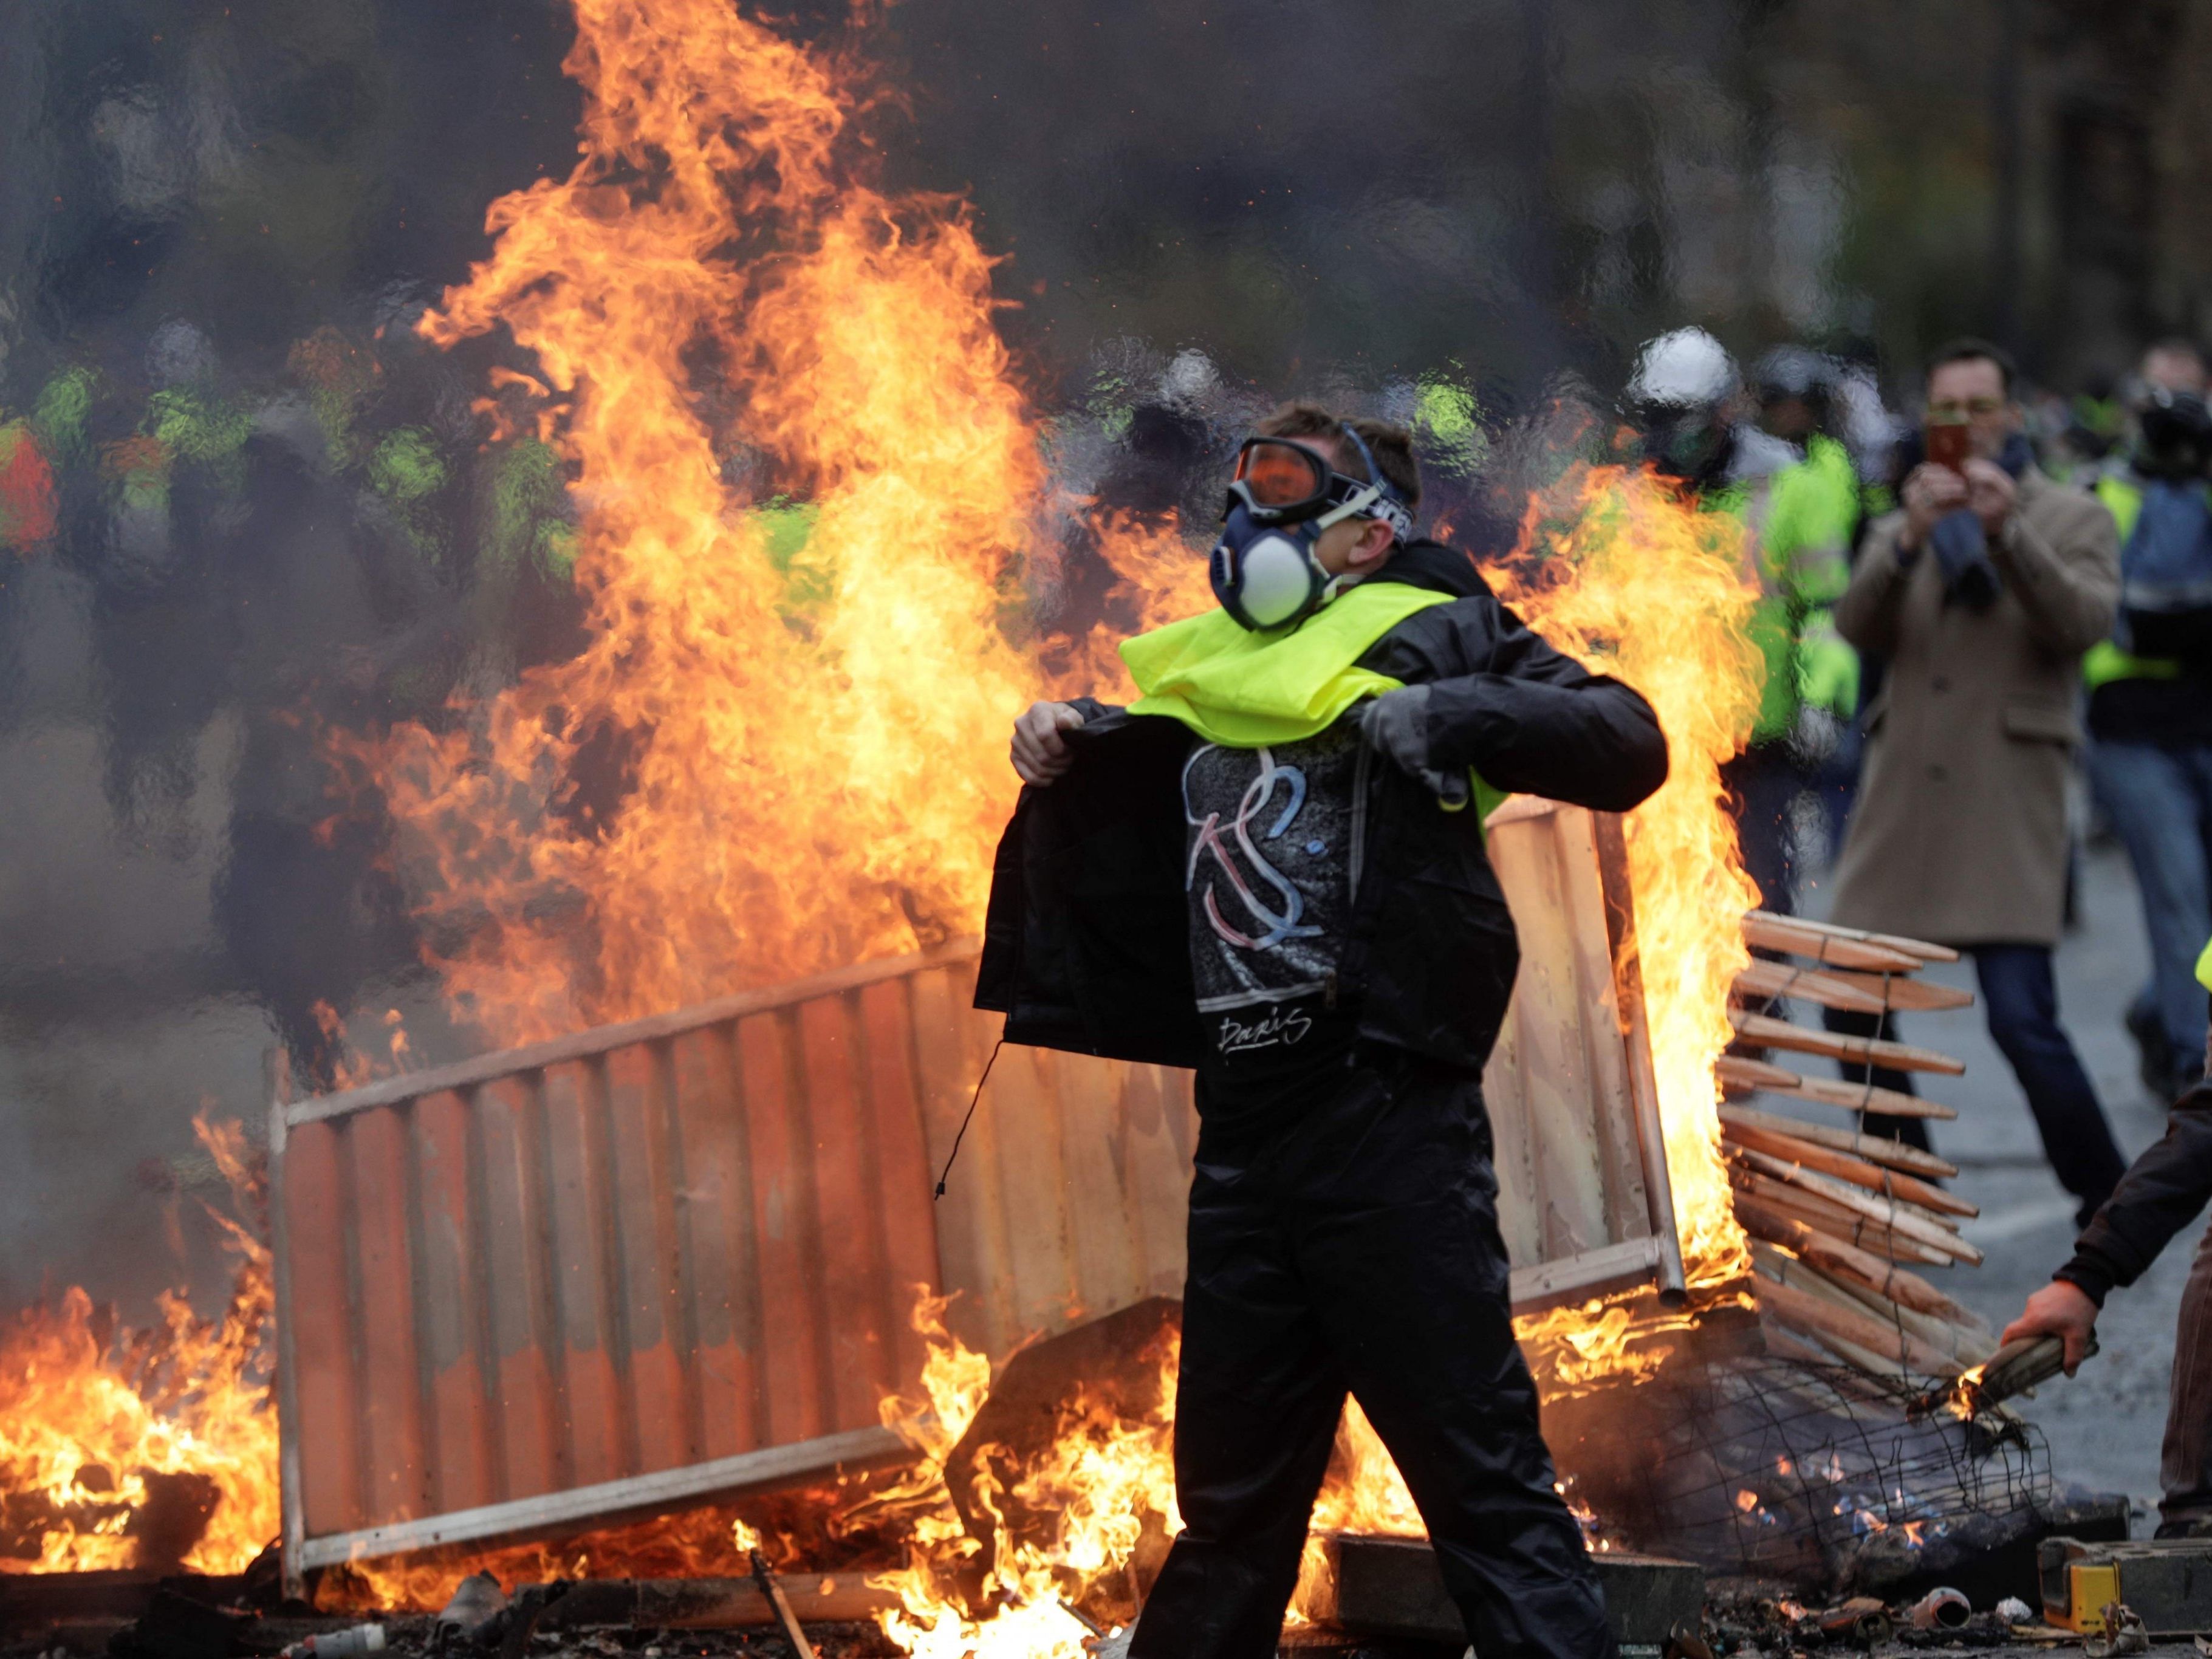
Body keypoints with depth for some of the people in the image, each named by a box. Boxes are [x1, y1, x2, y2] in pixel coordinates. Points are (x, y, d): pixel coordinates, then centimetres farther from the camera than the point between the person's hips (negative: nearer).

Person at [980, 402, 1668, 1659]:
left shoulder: (1426, 635, 1)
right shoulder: (1219, 674, 20)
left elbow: (1625, 744, -10)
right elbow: (1118, 788, 40)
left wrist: (1453, 713, -22)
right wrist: (1066, 743, 18)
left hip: (1386, 1116, -7)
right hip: (1246, 1122, 7)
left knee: (1482, 1477, -9)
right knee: (1232, 1493, 17)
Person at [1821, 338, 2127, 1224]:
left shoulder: (2072, 519, 7)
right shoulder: (1904, 526, 17)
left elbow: (2085, 623, -10)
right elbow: (1855, 627, 0)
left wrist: (2008, 533, -20)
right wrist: (1909, 539, -17)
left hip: (2007, 800, -5)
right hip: (1903, 794, 5)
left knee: (2023, 1018, -14)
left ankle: (2108, 1204, 1)